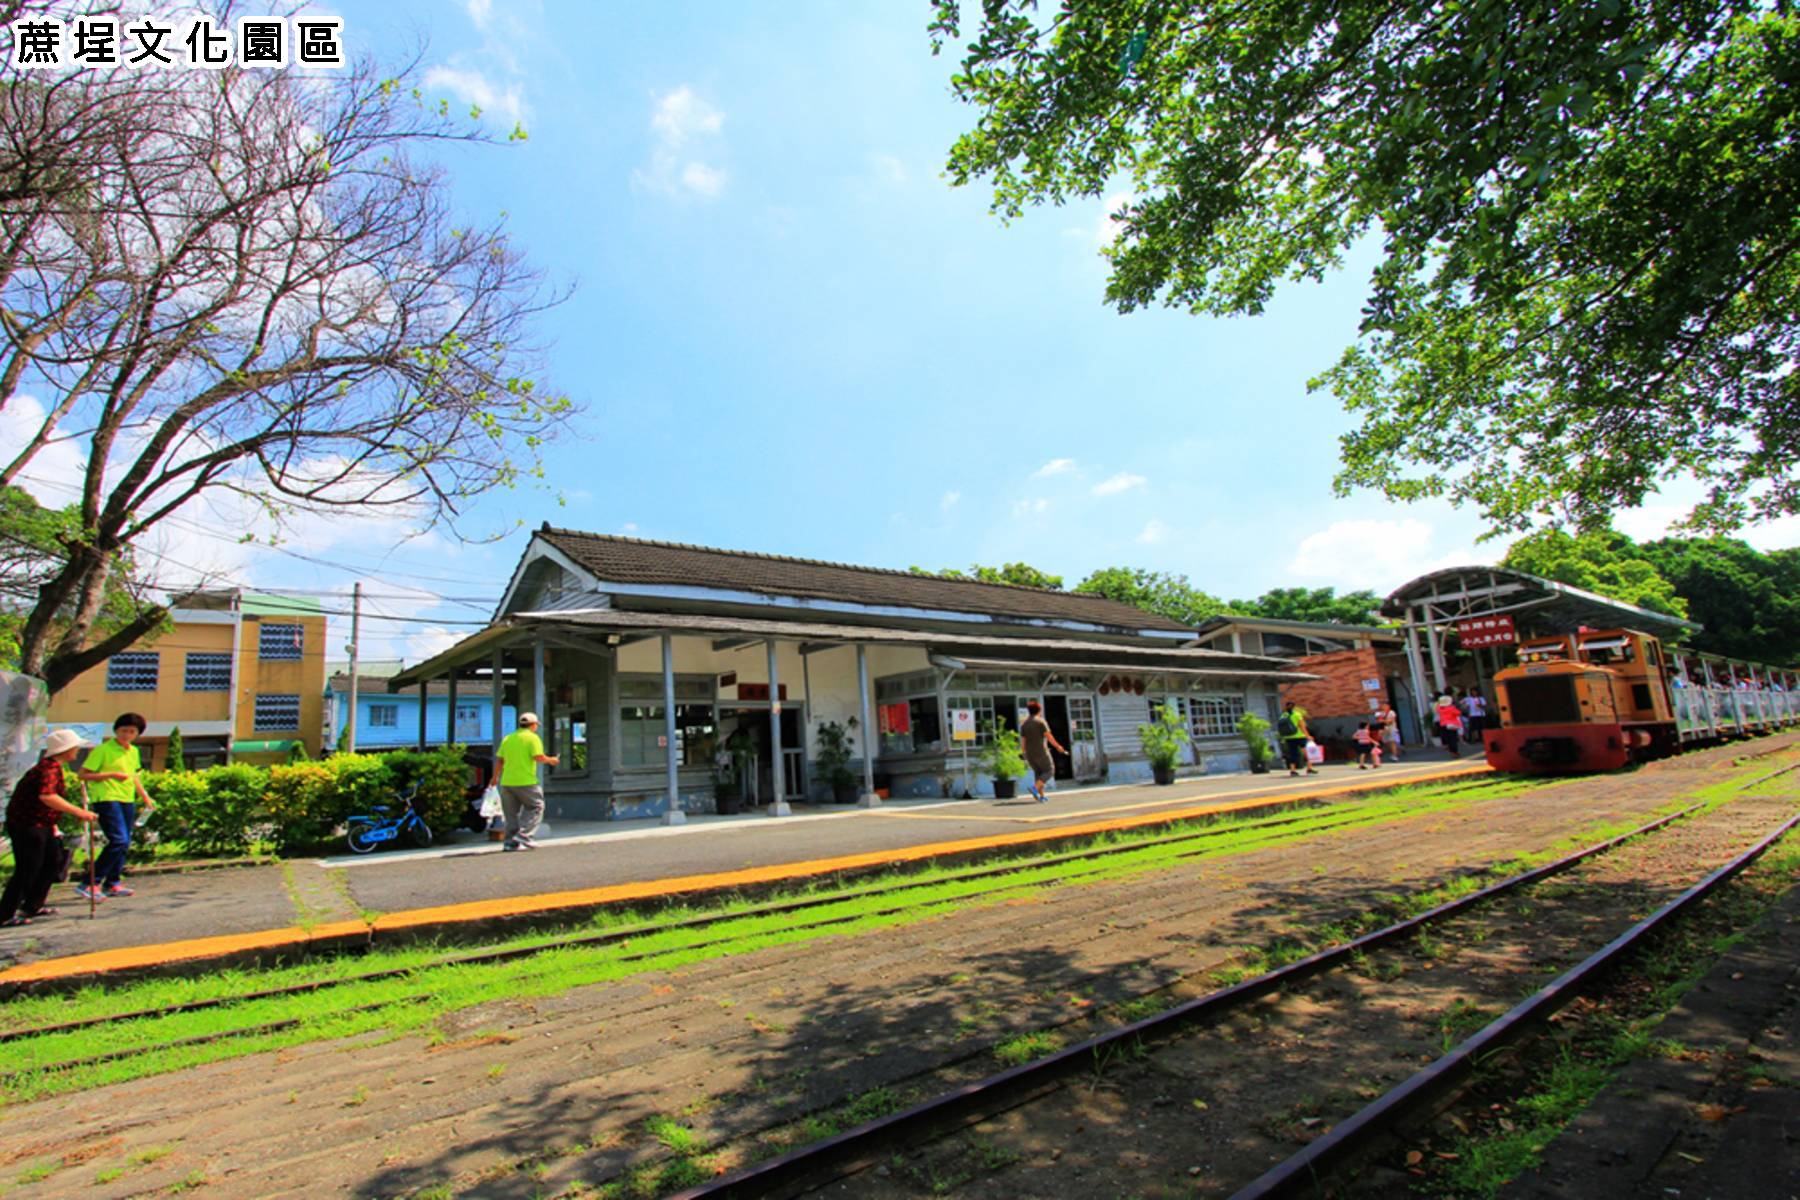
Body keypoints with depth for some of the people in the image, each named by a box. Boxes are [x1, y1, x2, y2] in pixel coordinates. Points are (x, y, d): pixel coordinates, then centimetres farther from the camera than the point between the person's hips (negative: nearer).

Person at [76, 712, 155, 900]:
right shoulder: (103, 750, -6)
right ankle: (90, 883, -11)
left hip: (128, 801, 8)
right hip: (107, 799, -7)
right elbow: (82, 775, -9)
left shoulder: (134, 751, 15)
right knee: (118, 841, -18)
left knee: (125, 843, 9)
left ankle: (112, 883, 19)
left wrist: (146, 797, 25)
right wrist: (112, 775, -16)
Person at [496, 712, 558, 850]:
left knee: (511, 813, 12)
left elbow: (500, 760, 13)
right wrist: (550, 760, 3)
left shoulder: (507, 738, 13)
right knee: (535, 807, 5)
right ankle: (523, 835, -7)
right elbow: (538, 757, -15)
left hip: (507, 781, 6)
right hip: (525, 781, -6)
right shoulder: (533, 738, -4)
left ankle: (511, 841, 12)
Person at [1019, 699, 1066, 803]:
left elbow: (1022, 741, 4)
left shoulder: (1023, 723, 6)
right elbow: (1048, 736, -14)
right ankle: (1035, 788, -13)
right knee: (1049, 771, 6)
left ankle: (1042, 796, 12)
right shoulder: (1041, 721, -9)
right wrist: (1058, 746, -3)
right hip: (1041, 752, -6)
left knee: (1038, 773, 17)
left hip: (1029, 753, 6)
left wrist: (1026, 753, 14)